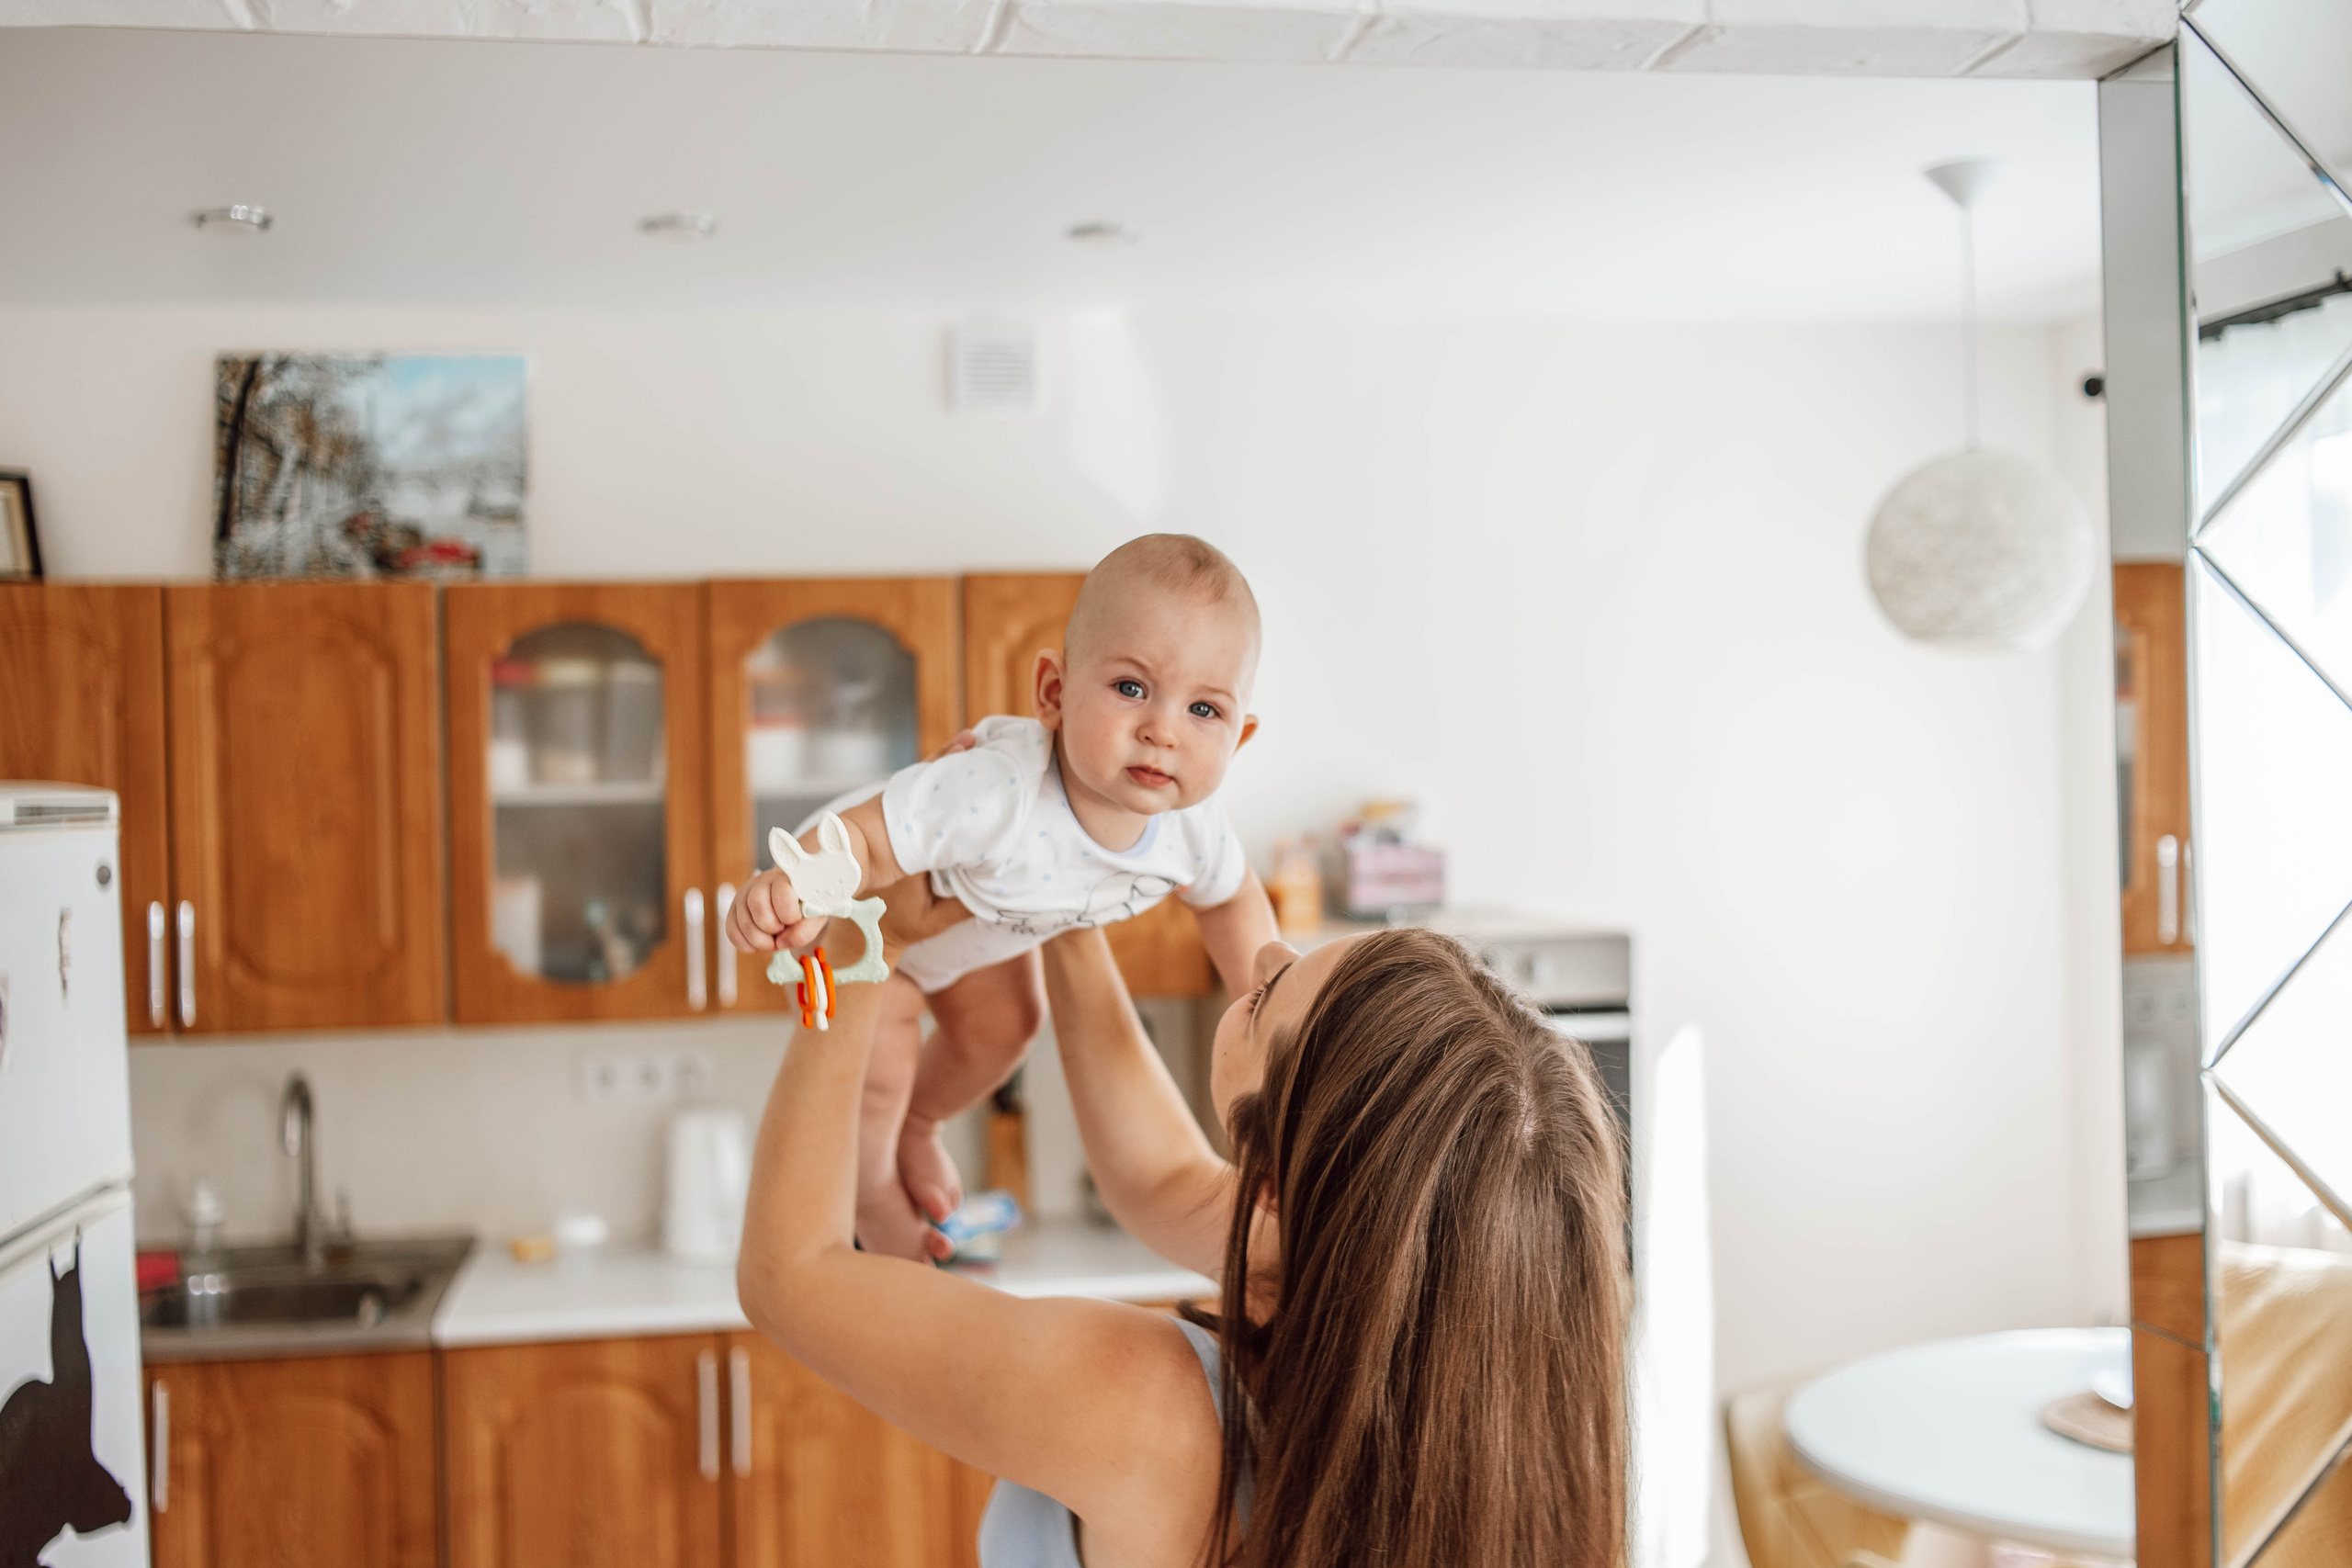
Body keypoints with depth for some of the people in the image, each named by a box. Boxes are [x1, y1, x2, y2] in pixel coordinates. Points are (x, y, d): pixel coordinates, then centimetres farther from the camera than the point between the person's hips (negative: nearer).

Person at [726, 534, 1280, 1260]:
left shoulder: (1193, 827, -27)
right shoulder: (996, 795, -50)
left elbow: (1232, 899, -5)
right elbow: (861, 837, -47)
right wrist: (795, 888, -67)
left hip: (971, 922, 6)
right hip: (861, 909, -6)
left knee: (1001, 1028, 20)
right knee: (879, 1064, -11)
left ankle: (918, 1126, 54)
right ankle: (869, 1187, 25)